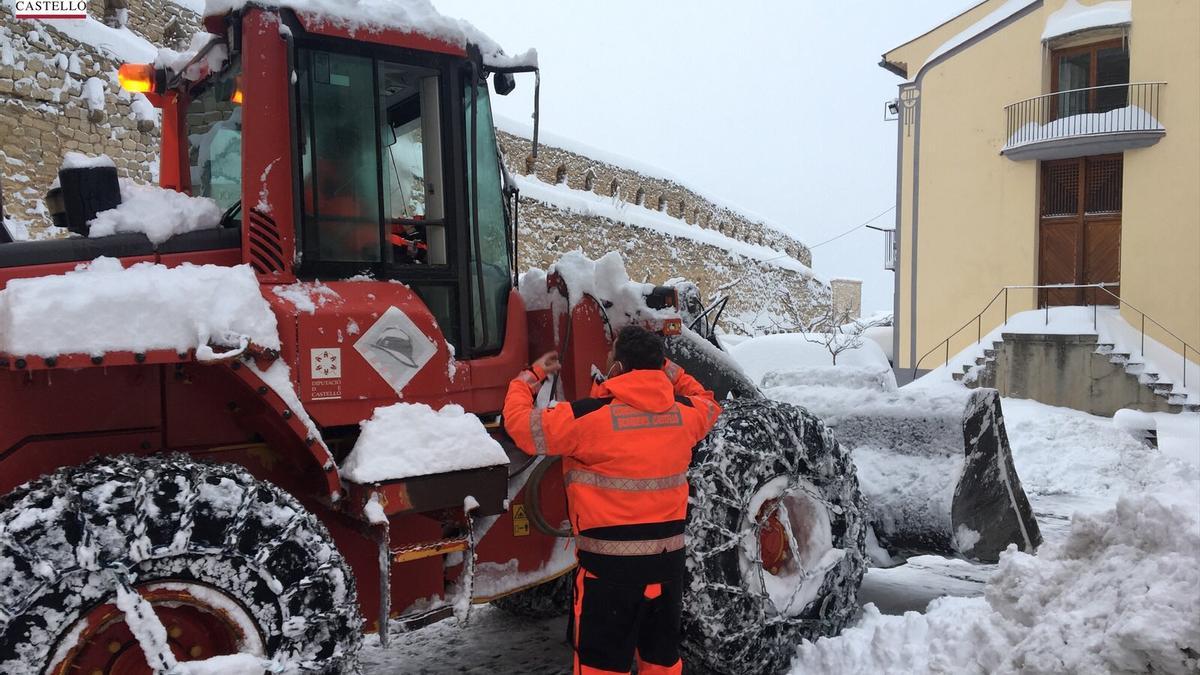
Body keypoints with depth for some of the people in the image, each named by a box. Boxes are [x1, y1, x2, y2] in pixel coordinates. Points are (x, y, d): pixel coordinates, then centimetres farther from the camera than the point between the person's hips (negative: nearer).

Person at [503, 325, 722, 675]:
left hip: (611, 561, -5)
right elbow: (707, 403, 24)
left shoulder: (590, 416, -16)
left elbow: (519, 422, -7)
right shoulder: (684, 413, -1)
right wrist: (665, 368, 22)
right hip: (668, 558, 5)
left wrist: (532, 376, 9)